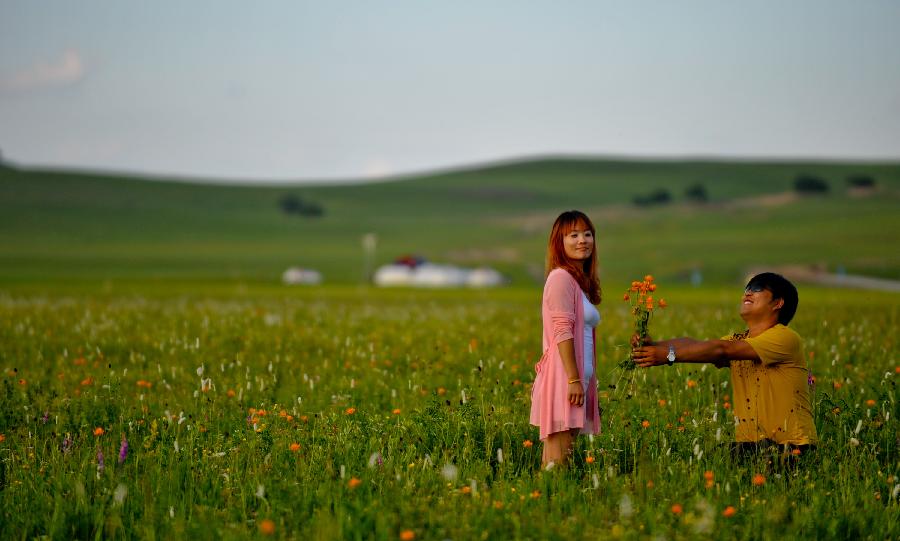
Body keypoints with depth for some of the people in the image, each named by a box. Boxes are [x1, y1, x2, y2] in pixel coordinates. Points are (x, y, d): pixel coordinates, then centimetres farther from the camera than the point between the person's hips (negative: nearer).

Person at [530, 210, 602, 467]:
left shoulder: (582, 282, 20)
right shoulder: (561, 277, -8)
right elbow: (562, 331, -16)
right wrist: (574, 379, -20)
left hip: (579, 378, 9)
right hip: (563, 378, -9)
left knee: (561, 457, 6)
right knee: (558, 460, -11)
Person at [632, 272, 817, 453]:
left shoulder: (786, 337, -10)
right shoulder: (738, 341, 15)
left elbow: (722, 350, -18)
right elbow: (693, 344, -2)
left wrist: (669, 355, -24)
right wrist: (654, 346, -20)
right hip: (748, 445, 6)